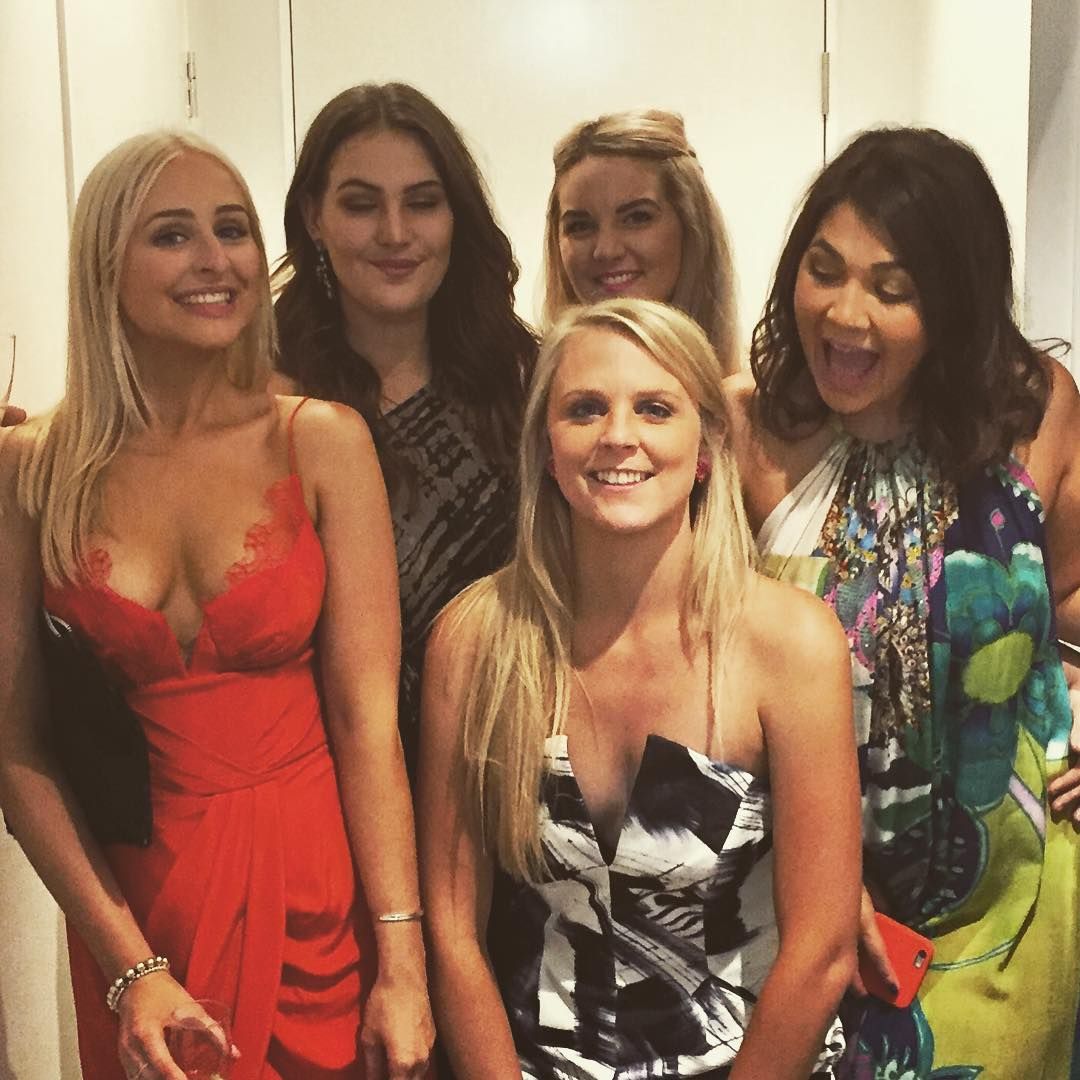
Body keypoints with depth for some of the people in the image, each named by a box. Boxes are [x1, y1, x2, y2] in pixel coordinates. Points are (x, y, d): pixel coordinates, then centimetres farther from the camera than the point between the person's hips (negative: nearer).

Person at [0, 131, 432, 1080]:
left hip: (316, 891, 0)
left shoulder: (323, 443, -6)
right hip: (128, 897, 1)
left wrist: (402, 966, -12)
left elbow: (367, 717, -9)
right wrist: (131, 969, -10)